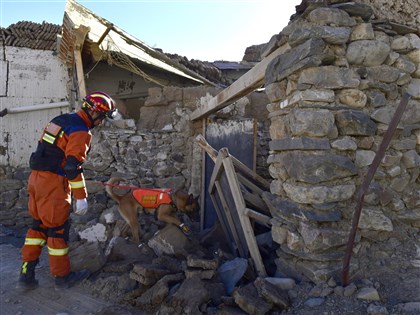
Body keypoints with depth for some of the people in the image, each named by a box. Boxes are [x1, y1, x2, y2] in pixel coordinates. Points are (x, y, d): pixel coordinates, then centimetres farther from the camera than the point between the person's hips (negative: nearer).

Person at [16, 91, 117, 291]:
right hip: (53, 184, -9)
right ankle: (62, 277, 17)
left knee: (38, 225, 16)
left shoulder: (61, 120, 15)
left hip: (36, 177, 9)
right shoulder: (81, 132, -14)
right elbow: (73, 166, -21)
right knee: (58, 229, 3)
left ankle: (26, 276, 22)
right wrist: (81, 197, -16)